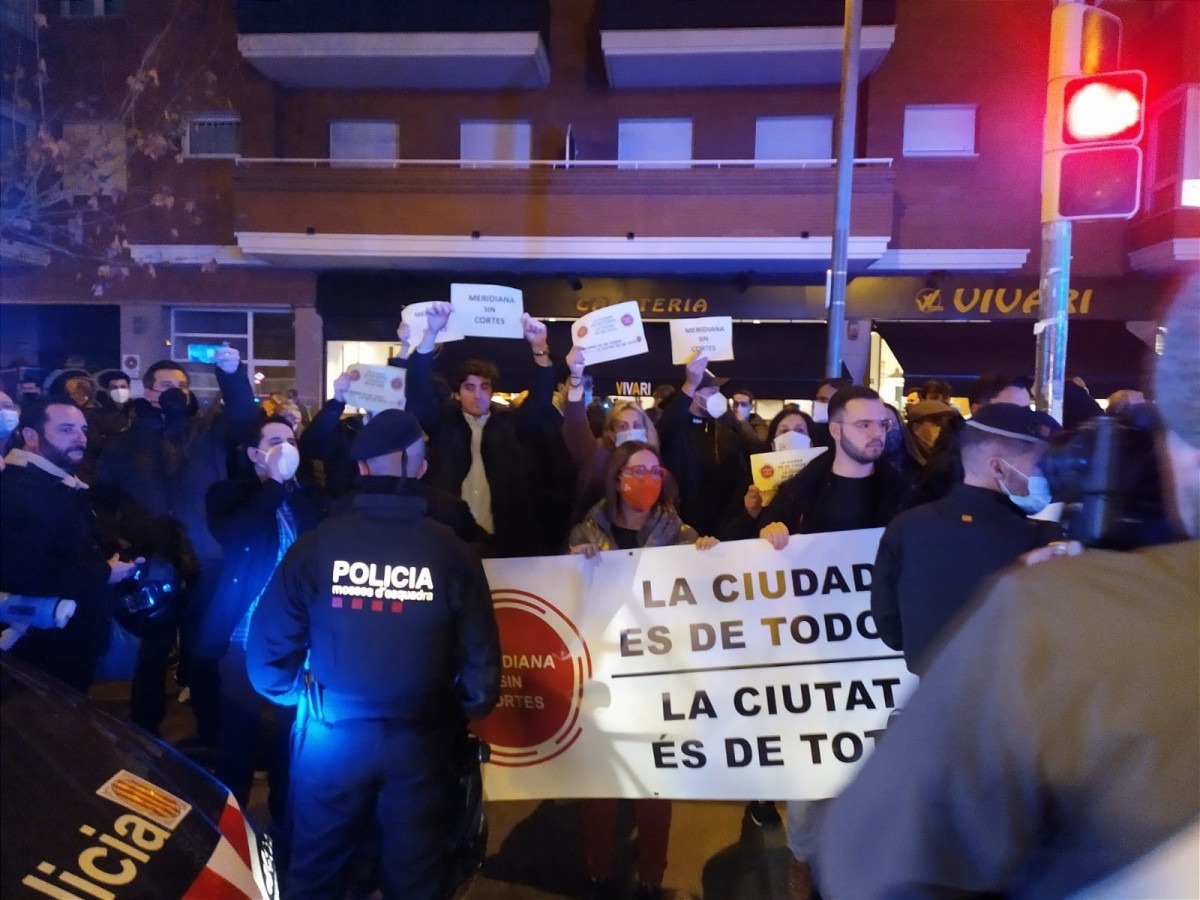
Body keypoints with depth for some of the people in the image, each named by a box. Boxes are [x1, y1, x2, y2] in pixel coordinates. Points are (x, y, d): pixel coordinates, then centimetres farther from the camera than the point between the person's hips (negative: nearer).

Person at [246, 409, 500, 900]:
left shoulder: (315, 544, -11)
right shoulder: (452, 551, -13)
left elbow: (267, 645, -5)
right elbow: (480, 655, -10)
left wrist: (296, 692, 14)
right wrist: (467, 708, 10)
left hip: (332, 735, 1)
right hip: (421, 739, -1)